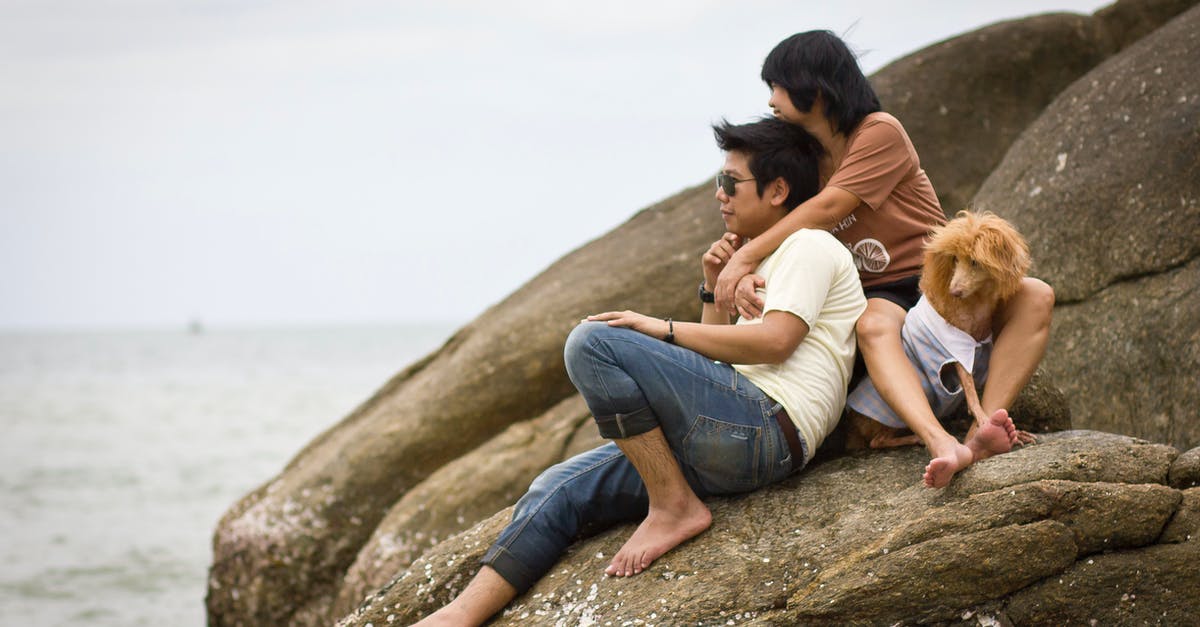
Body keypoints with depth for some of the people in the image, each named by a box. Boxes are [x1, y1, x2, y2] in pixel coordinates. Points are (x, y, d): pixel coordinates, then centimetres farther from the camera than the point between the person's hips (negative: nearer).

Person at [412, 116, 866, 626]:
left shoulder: (809, 246, 3)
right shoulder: (763, 262, 32)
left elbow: (775, 341, -14)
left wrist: (662, 330, -8)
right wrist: (714, 289, 19)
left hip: (766, 427, -10)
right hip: (734, 443, 10)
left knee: (594, 342, -21)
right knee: (560, 489, -1)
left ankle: (674, 507, -15)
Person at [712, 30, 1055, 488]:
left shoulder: (881, 132, -8)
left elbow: (827, 210, -18)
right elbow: (782, 239, 0)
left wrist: (744, 256, -21)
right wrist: (746, 276, -23)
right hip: (880, 296, 2)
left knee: (1035, 297, -29)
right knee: (872, 326, -36)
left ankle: (981, 433, -47)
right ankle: (941, 445, -59)